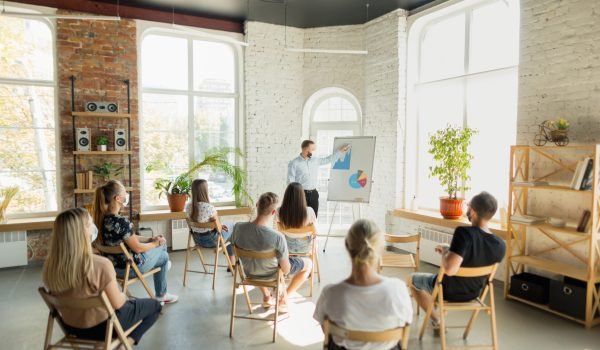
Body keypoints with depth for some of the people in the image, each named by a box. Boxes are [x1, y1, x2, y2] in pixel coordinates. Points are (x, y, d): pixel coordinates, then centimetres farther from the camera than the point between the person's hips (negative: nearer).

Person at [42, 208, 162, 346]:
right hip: (101, 327, -6)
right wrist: (123, 295, 3)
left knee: (127, 303, 32)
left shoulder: (50, 265, -13)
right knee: (154, 305, 14)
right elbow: (117, 304, -19)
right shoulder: (101, 265, -32)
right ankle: (128, 340, 2)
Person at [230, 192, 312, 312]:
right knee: (308, 263, 18)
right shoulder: (277, 237, -36)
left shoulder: (238, 228, -25)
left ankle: (266, 296, 35)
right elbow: (286, 270, -24)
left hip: (249, 273, 4)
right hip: (271, 274, -4)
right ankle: (283, 300, 18)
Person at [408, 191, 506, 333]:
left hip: (449, 291, -6)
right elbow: (478, 260, 3)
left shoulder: (464, 233, -36)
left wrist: (445, 251, -22)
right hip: (473, 293, 6)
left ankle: (436, 321, 24)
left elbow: (449, 269, -42)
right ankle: (440, 313, 45)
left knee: (413, 279, 22)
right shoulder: (501, 245, -15)